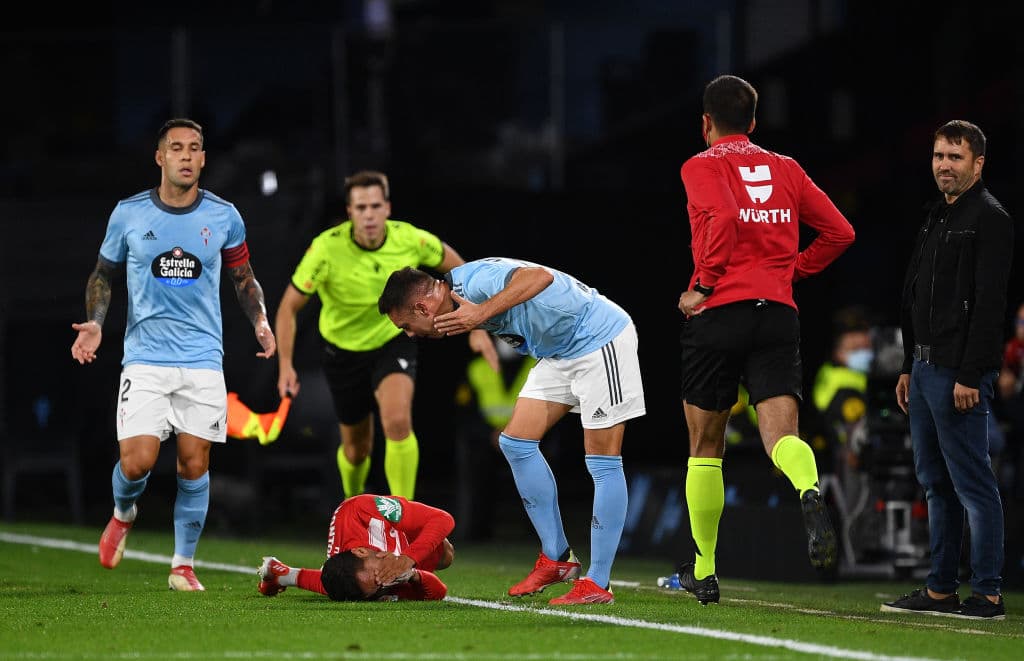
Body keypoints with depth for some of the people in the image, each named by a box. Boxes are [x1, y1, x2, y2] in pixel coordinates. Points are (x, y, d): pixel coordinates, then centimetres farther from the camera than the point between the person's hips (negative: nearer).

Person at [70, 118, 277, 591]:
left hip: (203, 359, 1)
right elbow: (103, 273, 14)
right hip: (145, 357, -1)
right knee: (136, 463, -12)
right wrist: (95, 323, -2)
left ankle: (183, 565, 14)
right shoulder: (128, 214, 1)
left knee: (194, 465, 0)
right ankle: (123, 514, 23)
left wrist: (260, 321, 0)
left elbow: (243, 279, 17)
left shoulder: (224, 216, 3)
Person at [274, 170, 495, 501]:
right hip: (343, 348, 0)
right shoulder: (327, 249, -25)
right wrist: (285, 365, -25)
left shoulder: (411, 239, -20)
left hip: (394, 341, 0)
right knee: (356, 447, 11)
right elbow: (289, 306, -16)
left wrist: (478, 329, -4)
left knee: (398, 423, -27)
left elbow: (458, 269, 0)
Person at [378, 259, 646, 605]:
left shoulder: (475, 281, -27)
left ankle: (597, 584, -6)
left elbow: (539, 276, -42)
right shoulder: (457, 288, 2)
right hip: (559, 352, 10)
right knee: (516, 443, 5)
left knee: (603, 462, -7)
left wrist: (482, 314, -44)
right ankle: (556, 558, 12)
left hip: (601, 338, -10)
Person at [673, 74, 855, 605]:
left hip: (719, 313, -3)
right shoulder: (786, 170, 16)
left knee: (705, 448, 10)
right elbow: (839, 232, 14)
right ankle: (809, 492, -45)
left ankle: (703, 571, 16)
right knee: (780, 434, -9)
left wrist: (704, 285, -11)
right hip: (779, 313, 3)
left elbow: (721, 217, -19)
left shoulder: (702, 167, 2)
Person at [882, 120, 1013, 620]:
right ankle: (941, 589, 17)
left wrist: (969, 375, -22)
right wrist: (909, 367, 20)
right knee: (936, 482, 12)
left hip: (960, 374, -10)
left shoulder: (989, 219, -10)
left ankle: (988, 594, -7)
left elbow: (989, 302, -18)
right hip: (926, 368, 10)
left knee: (972, 483, -8)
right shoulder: (935, 219, 19)